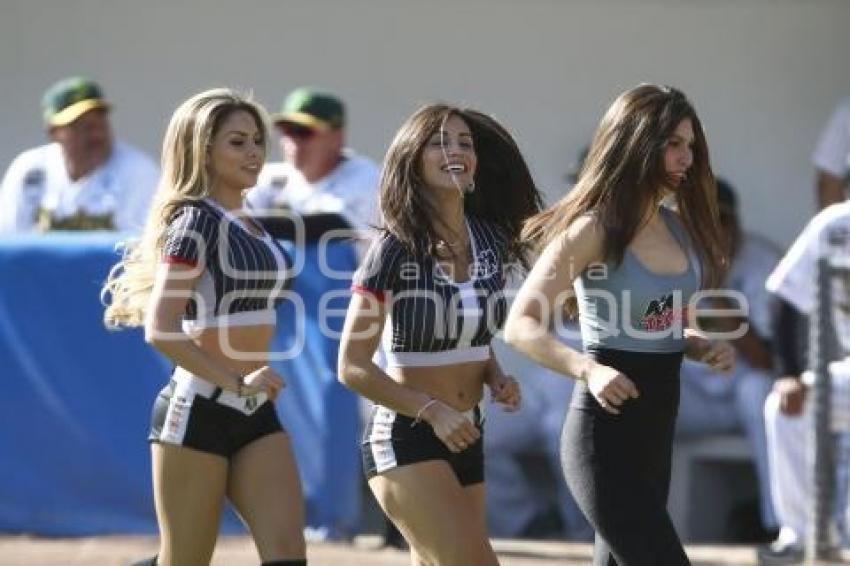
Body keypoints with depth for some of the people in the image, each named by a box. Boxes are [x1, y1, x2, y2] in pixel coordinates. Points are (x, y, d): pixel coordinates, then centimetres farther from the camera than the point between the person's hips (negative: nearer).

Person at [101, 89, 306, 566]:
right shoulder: (197, 220, -11)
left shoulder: (248, 224, 14)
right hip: (199, 411, -7)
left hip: (257, 417, 7)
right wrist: (237, 383, -21)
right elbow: (161, 330, -20)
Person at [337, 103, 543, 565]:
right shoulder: (395, 249, -13)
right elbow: (352, 366, -12)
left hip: (465, 437, 7)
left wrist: (495, 379, 1)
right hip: (406, 438, -7)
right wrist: (431, 411, -19)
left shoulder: (490, 241, 5)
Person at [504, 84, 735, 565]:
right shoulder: (595, 230, -13)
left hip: (657, 429, 8)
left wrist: (704, 346, 1)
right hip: (608, 430, -8)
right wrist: (587, 369, -32)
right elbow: (521, 326, -17)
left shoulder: (677, 227, 10)